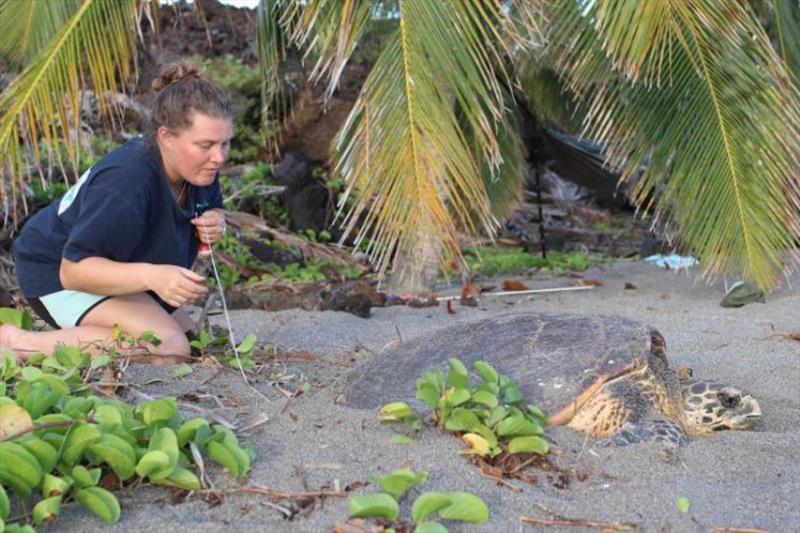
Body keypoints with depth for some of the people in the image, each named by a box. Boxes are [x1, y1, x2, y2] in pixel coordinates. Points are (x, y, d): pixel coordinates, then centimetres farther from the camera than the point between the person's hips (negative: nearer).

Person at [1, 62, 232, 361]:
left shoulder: (200, 166, -12)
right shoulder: (126, 184, -37)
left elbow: (212, 209, 9)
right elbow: (73, 270, -36)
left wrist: (216, 222, -17)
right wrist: (150, 276, -51)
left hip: (112, 269, 9)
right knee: (167, 345, -29)